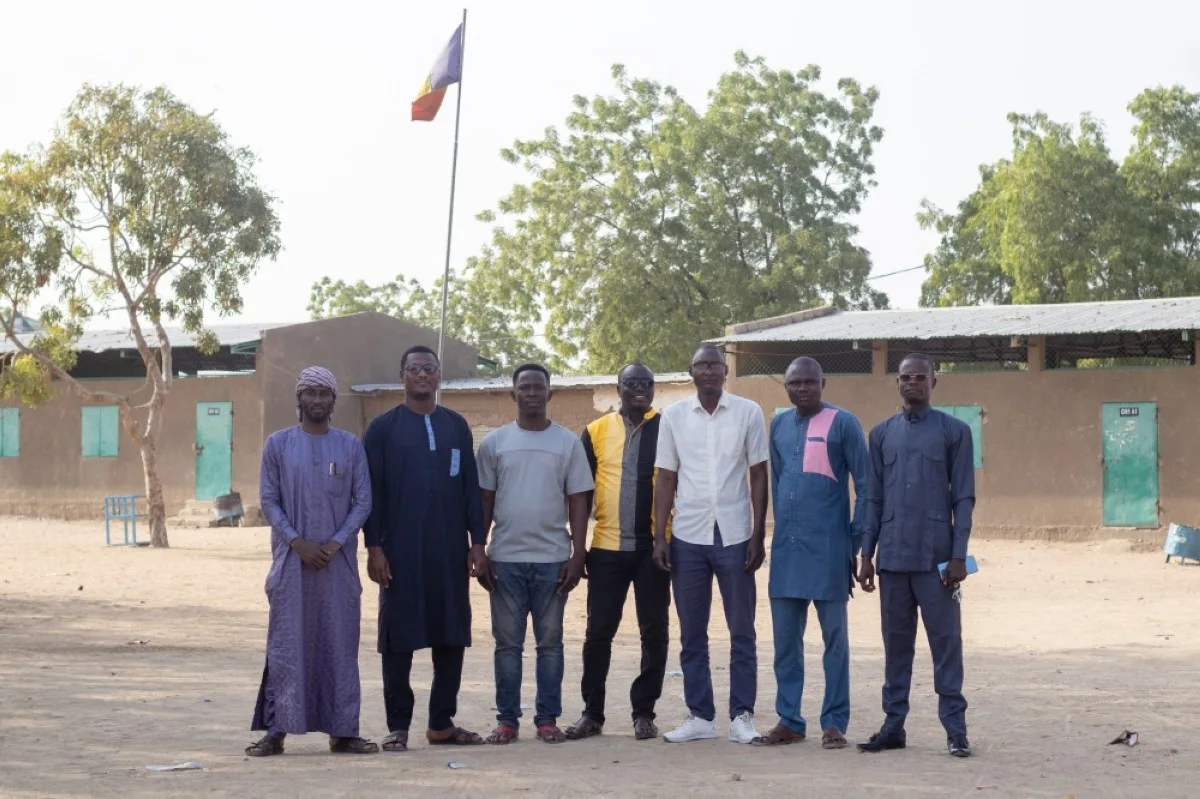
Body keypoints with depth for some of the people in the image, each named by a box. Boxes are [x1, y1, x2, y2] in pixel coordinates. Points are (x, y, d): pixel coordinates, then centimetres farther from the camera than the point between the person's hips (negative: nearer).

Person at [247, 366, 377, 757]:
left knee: (340, 644, 2)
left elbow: (363, 502, 4)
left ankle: (342, 731, 7)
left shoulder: (350, 446, 6)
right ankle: (276, 730, 0)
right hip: (291, 558, -1)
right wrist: (297, 542, -11)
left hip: (338, 559, 1)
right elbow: (268, 501, 1)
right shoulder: (278, 443, 4)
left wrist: (335, 543, -9)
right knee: (286, 643, -2)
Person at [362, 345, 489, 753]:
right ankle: (398, 726, 8)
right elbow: (372, 491, -1)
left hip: (451, 550, 3)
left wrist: (477, 541, 4)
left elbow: (471, 487, 10)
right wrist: (374, 547, -8)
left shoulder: (457, 426, 10)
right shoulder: (382, 428, 2)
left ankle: (442, 722, 16)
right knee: (399, 638, 1)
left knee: (451, 635, 5)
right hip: (401, 551, -3)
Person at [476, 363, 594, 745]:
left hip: (553, 559, 0)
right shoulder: (494, 442, 5)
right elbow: (484, 502, 7)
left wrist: (578, 555, -3)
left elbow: (578, 503, 3)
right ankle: (507, 720, 10)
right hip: (505, 559, 1)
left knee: (550, 642, 5)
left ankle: (548, 719, 11)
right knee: (508, 643, 4)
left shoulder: (568, 442, 3)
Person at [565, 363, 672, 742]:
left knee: (654, 631, 4)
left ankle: (644, 712, 14)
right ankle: (592, 712, 14)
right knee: (598, 632, 4)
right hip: (607, 547, 1)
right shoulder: (596, 431, 5)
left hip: (653, 546, -1)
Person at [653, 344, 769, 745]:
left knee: (742, 632, 2)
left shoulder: (748, 412, 1)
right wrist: (659, 537, 2)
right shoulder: (673, 416, 5)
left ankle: (742, 716, 9)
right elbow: (666, 480, 7)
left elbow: (759, 476, 2)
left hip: (734, 535, -1)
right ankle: (699, 716, 13)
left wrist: (758, 535, -3)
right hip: (687, 537, 2)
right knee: (692, 633, 6)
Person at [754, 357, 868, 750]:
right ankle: (789, 720, 16)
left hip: (828, 550, -5)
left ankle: (834, 723, 8)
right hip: (786, 548, 5)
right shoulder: (778, 424, 10)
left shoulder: (842, 423, -5)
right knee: (785, 639, 8)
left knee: (835, 638, 3)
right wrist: (781, 529, 14)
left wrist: (857, 541, -5)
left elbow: (865, 485, -3)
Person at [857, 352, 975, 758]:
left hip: (936, 556, -3)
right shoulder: (882, 434, 11)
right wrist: (866, 555, 7)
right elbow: (874, 498, 12)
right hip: (892, 557, 3)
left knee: (946, 641, -1)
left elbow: (964, 498, -1)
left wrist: (959, 556, -8)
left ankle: (955, 727, 3)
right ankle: (893, 724, 14)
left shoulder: (954, 431, 2)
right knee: (896, 642, 8)